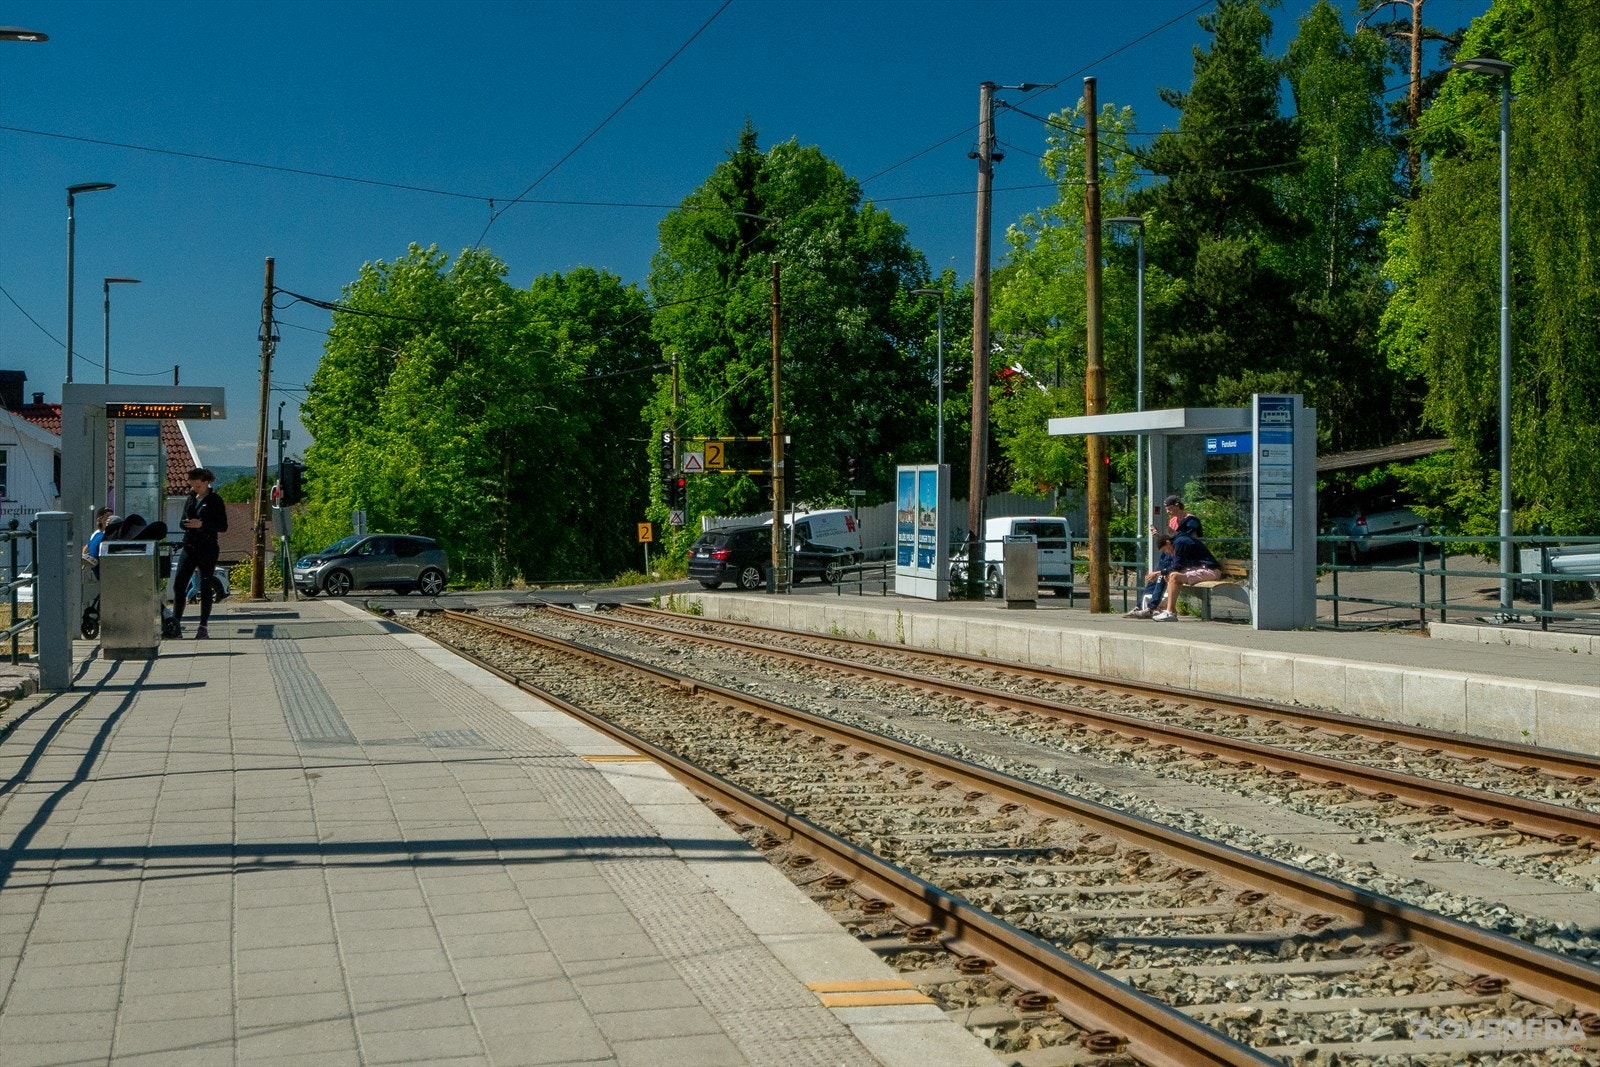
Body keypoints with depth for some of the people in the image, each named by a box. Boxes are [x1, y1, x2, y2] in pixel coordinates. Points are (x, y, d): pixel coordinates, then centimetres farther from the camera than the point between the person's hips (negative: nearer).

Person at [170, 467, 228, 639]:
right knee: (179, 583, -4)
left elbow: (223, 526, -7)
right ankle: (176, 624, -1)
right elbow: (182, 521, 18)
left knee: (205, 587, 0)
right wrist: (186, 523, -6)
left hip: (207, 549, -5)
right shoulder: (191, 499, 13)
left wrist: (202, 524, -20)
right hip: (189, 547, 5)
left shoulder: (215, 501, -3)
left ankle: (203, 627, 5)